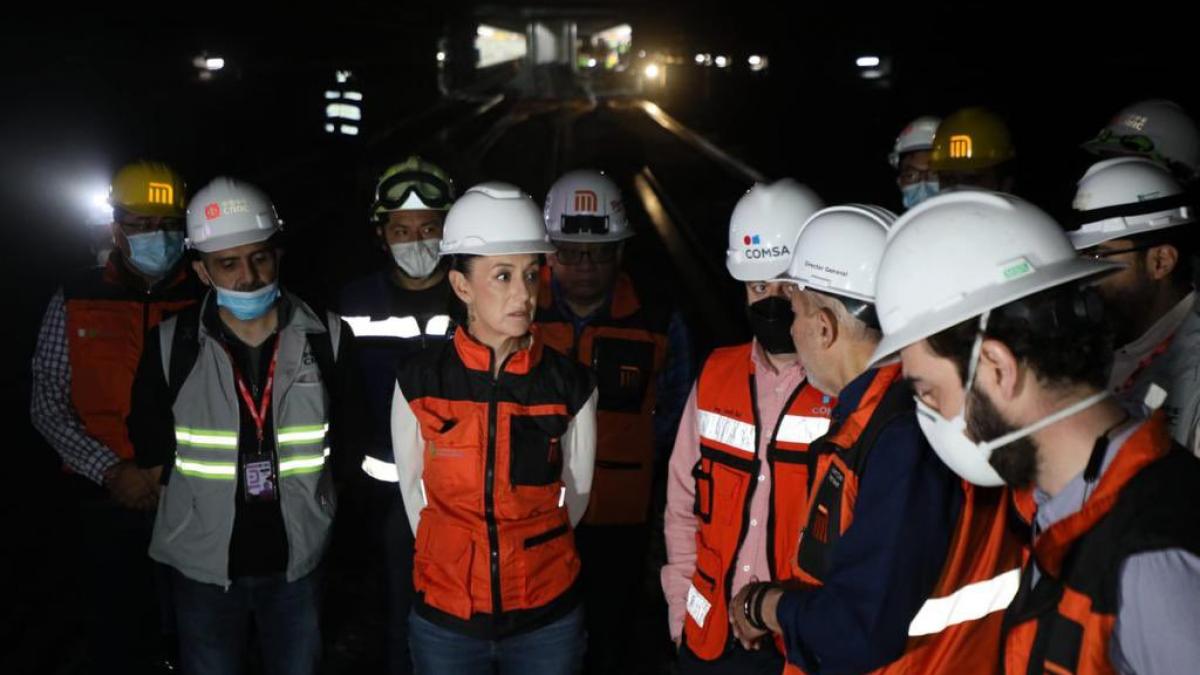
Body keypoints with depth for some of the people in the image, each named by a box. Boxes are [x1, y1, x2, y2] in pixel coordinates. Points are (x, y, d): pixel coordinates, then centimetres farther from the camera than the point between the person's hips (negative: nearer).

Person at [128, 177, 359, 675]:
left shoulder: (326, 338, -6)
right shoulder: (171, 346, -8)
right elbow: (151, 449, 4)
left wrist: (304, 494, 2)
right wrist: (204, 499, 0)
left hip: (297, 559, 1)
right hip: (203, 563, 0)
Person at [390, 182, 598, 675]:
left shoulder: (571, 385, -10)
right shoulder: (419, 382, -9)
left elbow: (574, 494, 4)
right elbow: (415, 490, 4)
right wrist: (456, 562, 10)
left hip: (548, 619, 0)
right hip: (444, 620, 0)